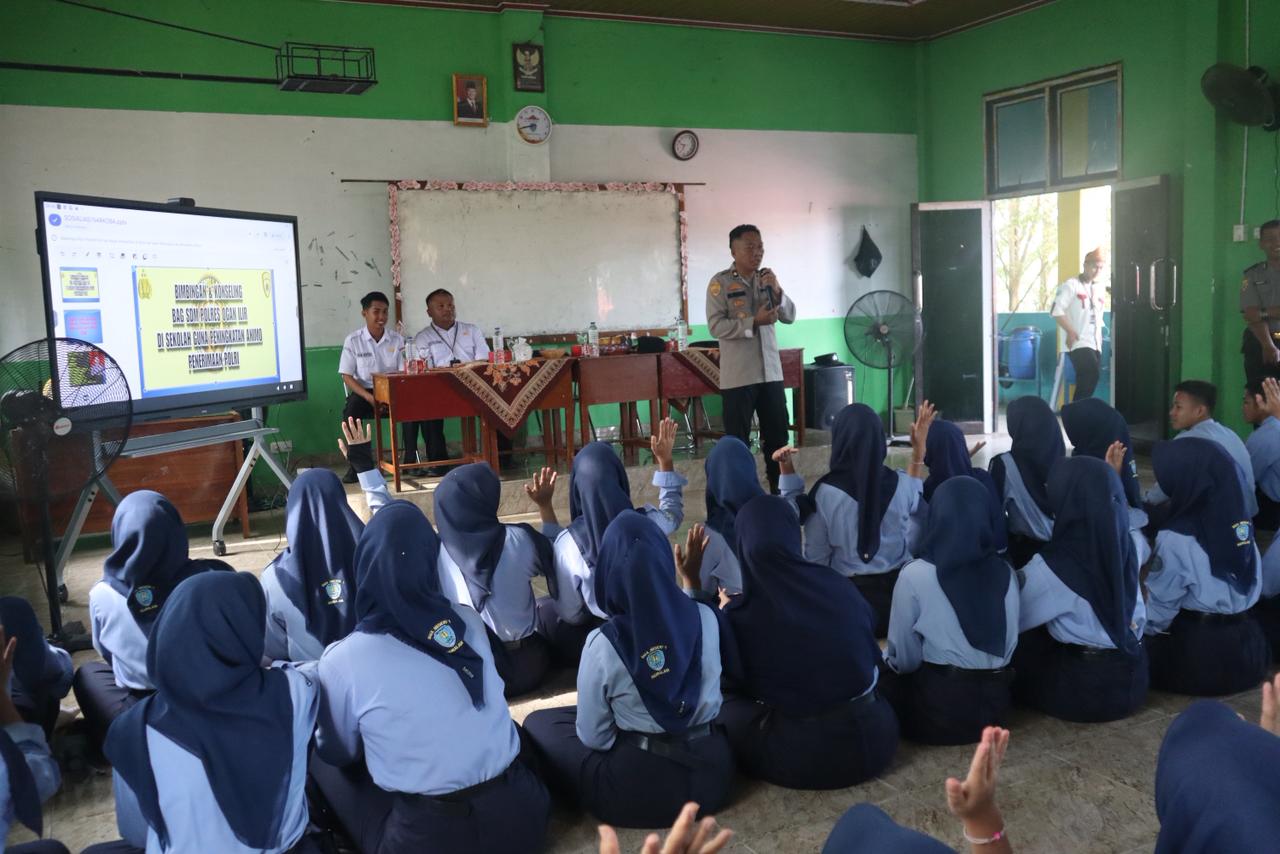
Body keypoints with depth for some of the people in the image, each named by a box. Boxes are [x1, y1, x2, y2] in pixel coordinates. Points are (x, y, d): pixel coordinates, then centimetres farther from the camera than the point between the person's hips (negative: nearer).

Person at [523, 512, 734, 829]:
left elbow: (593, 737, -11)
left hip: (640, 786, -4)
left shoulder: (603, 644, -22)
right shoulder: (706, 618, -11)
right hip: (711, 771, 5)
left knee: (538, 723, 13)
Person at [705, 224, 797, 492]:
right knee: (738, 440, 4)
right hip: (738, 376, -5)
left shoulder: (766, 279, 9)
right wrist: (754, 322, -21)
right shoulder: (720, 283, -7)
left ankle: (780, 489, 24)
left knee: (777, 435, 12)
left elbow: (790, 317, 6)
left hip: (770, 372, 5)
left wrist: (777, 291, -11)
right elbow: (716, 327, -15)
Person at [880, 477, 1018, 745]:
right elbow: (1007, 646, 9)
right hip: (994, 705, 5)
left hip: (938, 709, -5)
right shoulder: (1006, 573, -2)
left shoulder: (916, 574, -16)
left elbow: (904, 659, -8)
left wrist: (886, 658, 14)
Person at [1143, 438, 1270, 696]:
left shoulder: (1176, 538, -22)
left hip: (1198, 655, -6)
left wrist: (1143, 632, 9)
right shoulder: (1241, 520, -4)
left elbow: (1160, 602, -11)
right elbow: (1252, 582, 6)